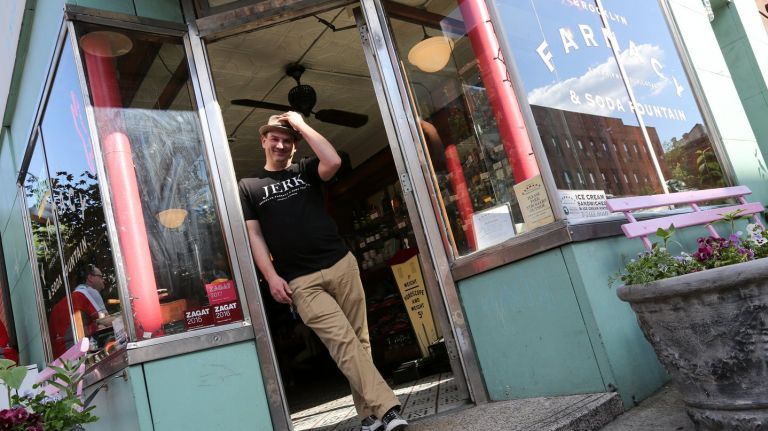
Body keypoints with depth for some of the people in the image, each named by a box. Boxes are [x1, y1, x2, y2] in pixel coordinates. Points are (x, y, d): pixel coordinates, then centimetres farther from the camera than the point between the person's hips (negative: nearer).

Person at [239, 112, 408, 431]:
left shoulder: (305, 170, 15)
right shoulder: (248, 187, 13)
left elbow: (333, 161, -8)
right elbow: (254, 235, 5)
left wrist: (301, 125, 0)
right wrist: (272, 278, -6)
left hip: (341, 264, 2)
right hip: (300, 281, -2)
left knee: (358, 340, 2)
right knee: (343, 342, -13)